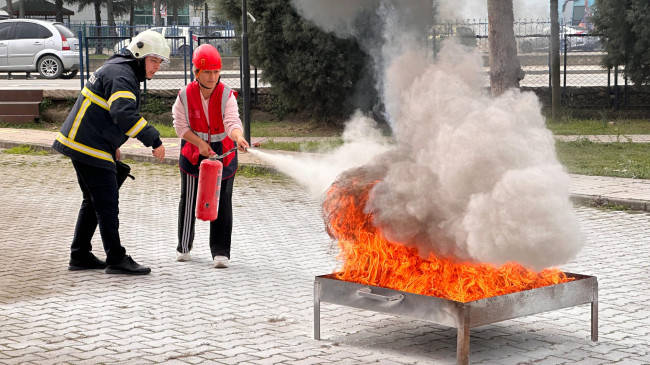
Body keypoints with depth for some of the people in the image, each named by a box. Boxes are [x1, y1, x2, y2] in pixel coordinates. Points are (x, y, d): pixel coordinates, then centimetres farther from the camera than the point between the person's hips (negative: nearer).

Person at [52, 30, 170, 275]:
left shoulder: (124, 72, 17)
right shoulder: (120, 75, -17)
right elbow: (124, 113, -33)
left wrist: (113, 146, 27)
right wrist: (153, 140, -34)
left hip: (81, 143, 11)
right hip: (89, 147, -11)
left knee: (94, 201, 17)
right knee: (107, 204, -7)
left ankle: (80, 256, 23)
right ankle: (116, 259, -3)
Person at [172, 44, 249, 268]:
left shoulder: (227, 95, -16)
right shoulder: (185, 95, -12)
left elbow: (232, 122, -29)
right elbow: (181, 126, -7)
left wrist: (239, 138, -51)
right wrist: (200, 143, -20)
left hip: (223, 152, -1)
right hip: (193, 152, 1)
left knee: (222, 203, -4)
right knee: (188, 201, 10)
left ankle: (221, 251, 2)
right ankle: (184, 246, 29)